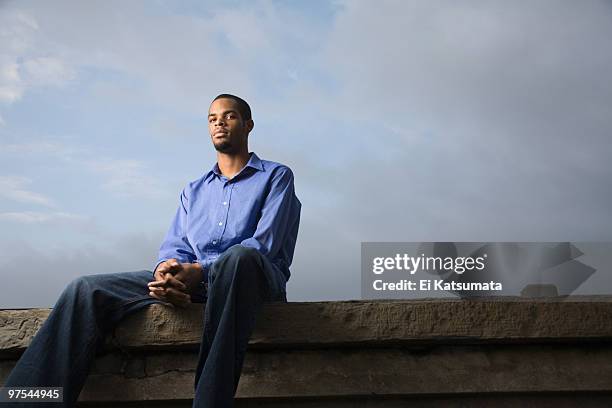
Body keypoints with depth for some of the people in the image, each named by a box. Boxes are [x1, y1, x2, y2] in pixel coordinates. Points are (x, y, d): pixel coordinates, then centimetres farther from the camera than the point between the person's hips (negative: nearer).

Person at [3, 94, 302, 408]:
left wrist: (199, 271, -18)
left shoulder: (276, 176, 11)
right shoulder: (193, 190, 28)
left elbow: (263, 246, -4)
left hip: (250, 277, -4)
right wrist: (167, 271, -12)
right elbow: (174, 246, 15)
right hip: (191, 280, 5)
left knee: (237, 258, -41)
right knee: (87, 289, -15)